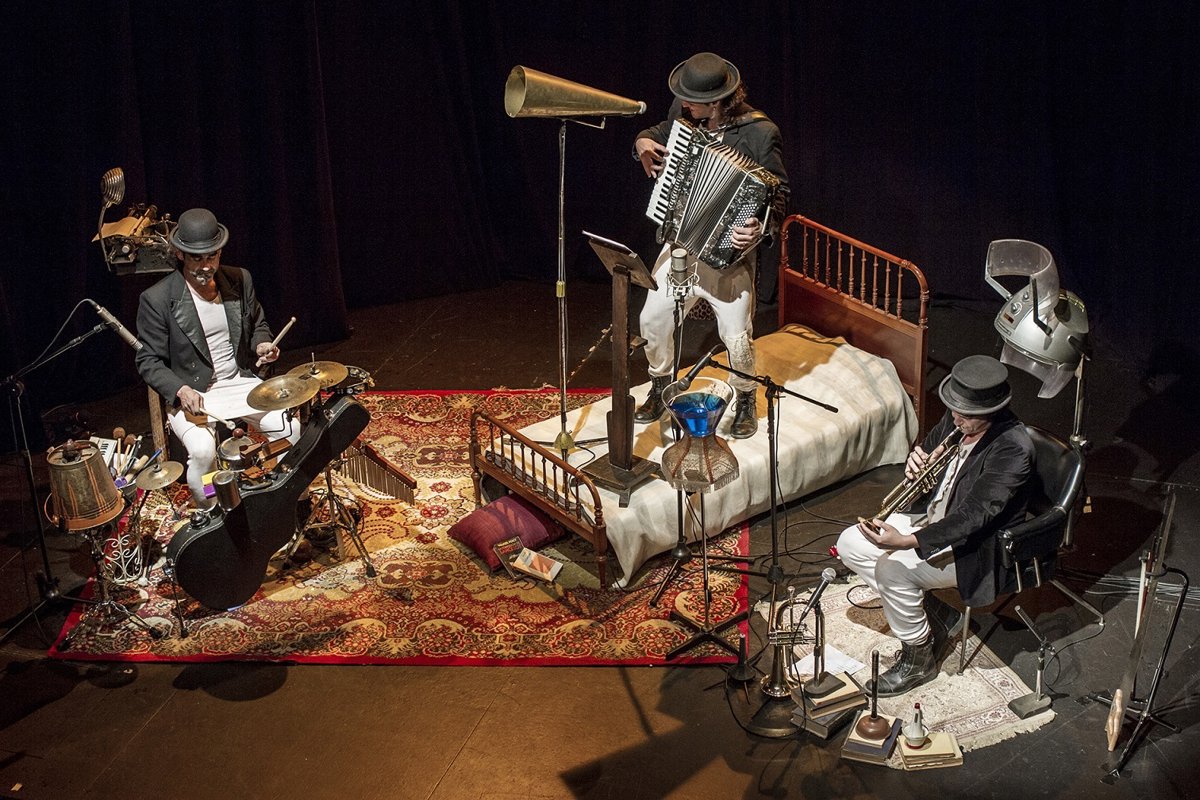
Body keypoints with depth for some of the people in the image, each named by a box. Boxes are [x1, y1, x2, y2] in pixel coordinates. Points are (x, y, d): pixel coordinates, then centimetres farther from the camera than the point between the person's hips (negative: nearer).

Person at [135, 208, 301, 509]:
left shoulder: (239, 280, 2)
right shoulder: (156, 299, -12)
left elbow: (258, 324, 18)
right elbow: (149, 362, -7)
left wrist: (262, 344, -6)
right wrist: (181, 390, -25)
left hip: (241, 381, 4)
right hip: (192, 395, -4)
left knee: (290, 428, -16)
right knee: (203, 450, -30)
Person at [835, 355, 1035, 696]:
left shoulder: (1012, 448, -27)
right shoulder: (956, 421, -4)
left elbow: (974, 515, -32)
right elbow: (925, 454, 12)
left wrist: (908, 541, -41)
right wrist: (916, 464, -15)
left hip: (972, 545, -9)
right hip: (930, 517, 9)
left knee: (892, 568, -28)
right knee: (850, 544, 0)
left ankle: (918, 658, -3)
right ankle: (938, 615, 11)